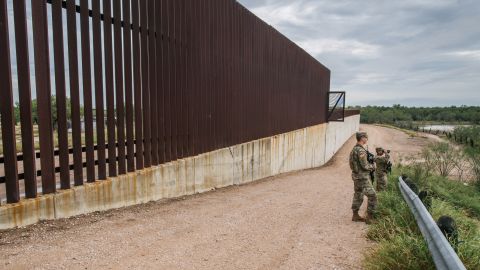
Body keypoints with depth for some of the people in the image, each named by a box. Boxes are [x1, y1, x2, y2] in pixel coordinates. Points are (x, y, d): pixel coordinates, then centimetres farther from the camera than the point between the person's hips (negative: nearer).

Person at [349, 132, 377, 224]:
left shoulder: (354, 149, 10)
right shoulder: (361, 150, -20)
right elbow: (364, 166, -20)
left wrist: (369, 165, 12)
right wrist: (373, 166, -2)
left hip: (356, 176, 10)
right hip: (362, 177, -10)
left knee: (358, 196, 16)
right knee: (372, 196, -3)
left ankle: (355, 216, 24)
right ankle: (369, 218, 0)